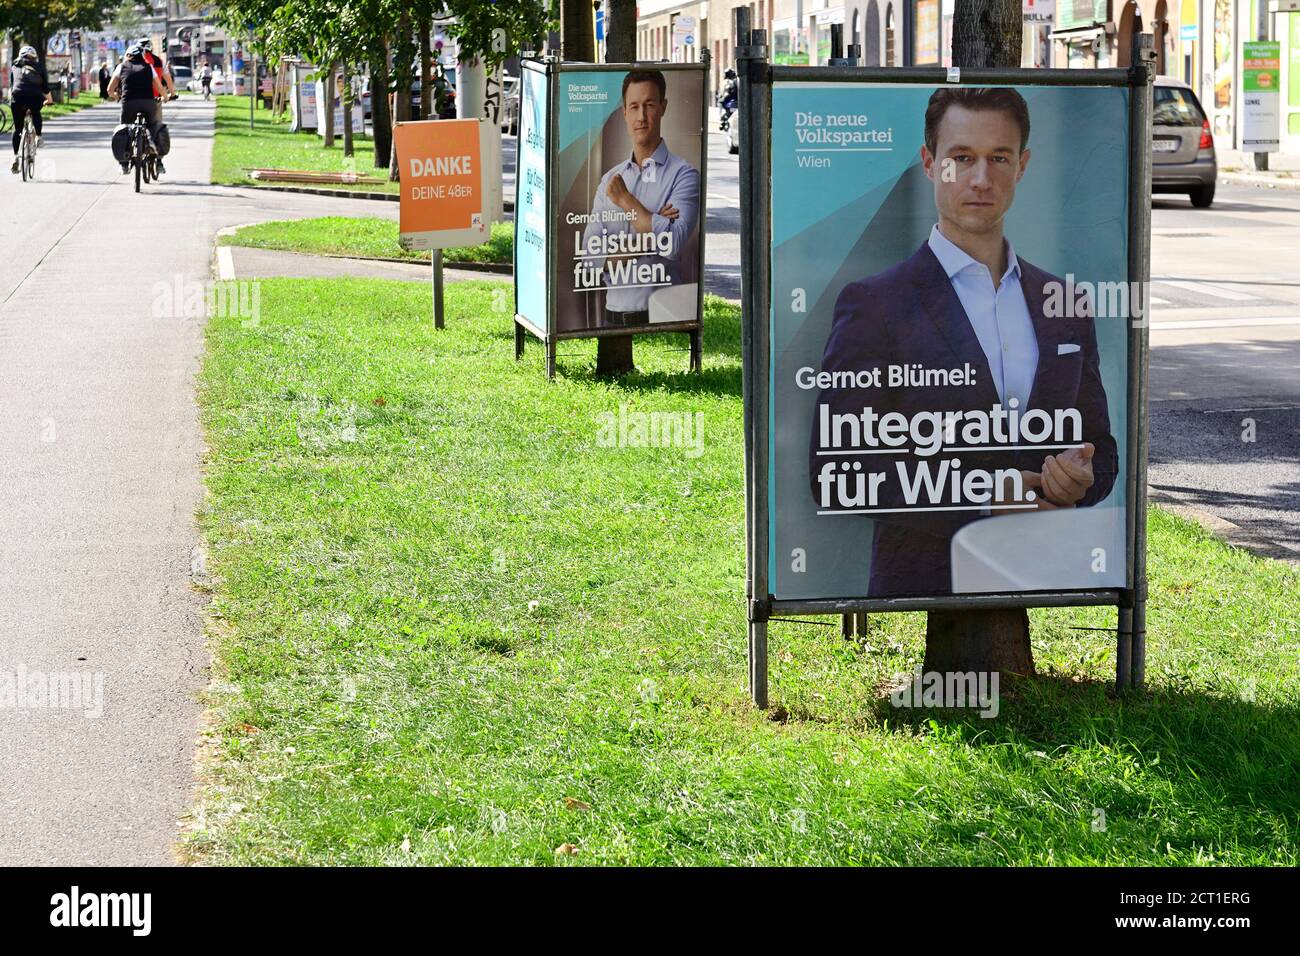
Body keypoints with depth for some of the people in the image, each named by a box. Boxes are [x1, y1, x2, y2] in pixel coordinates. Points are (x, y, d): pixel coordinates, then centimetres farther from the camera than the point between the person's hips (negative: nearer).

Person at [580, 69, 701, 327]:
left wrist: (625, 200, -8)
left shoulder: (683, 175, -4)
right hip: (614, 314, 4)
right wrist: (648, 240, -11)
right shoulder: (610, 180, 11)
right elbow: (590, 255, 2)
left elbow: (673, 243, -19)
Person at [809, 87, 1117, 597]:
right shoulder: (873, 304, -6)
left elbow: (1100, 449, 17)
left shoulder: (1066, 305, 10)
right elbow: (836, 476, -11)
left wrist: (1081, 477, -7)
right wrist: (982, 498, -17)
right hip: (926, 584, -4)